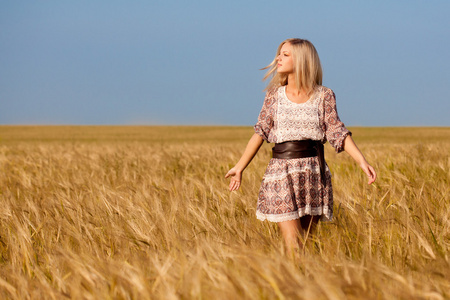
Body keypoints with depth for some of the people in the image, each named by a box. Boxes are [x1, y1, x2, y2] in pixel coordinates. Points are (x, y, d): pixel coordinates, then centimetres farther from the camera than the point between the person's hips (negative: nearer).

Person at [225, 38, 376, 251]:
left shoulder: (324, 96, 2)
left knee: (306, 238, 6)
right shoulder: (274, 95, 6)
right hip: (281, 172, 0)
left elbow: (337, 132, -2)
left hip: (313, 172, 0)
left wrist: (362, 161, -14)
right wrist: (240, 167, 1)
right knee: (292, 243, -7)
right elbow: (260, 132, 5)